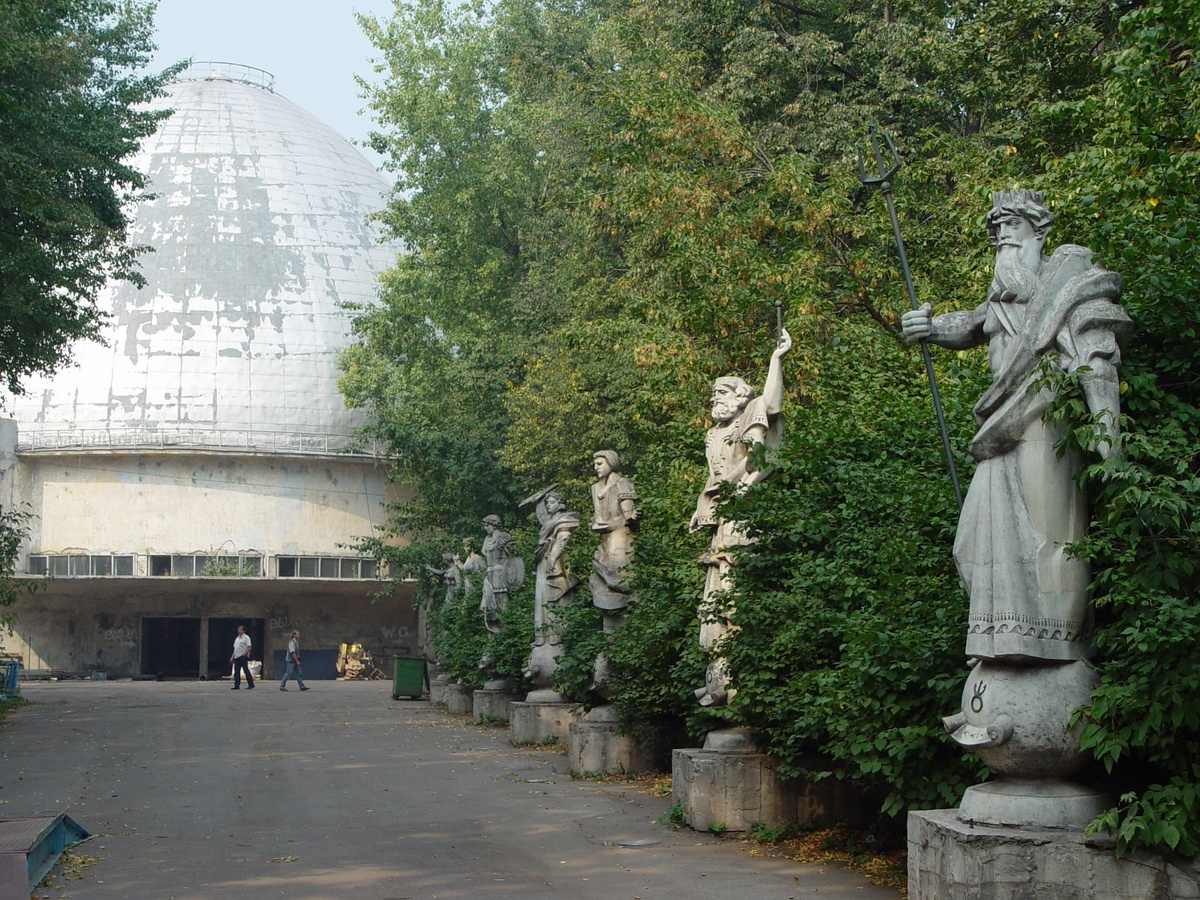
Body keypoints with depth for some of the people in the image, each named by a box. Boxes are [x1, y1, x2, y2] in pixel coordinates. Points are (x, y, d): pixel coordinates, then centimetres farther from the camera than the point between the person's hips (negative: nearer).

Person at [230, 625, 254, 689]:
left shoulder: (246, 638, -5)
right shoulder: (237, 638, 19)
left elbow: (248, 648, -14)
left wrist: (244, 654, -20)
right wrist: (232, 657, 15)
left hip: (243, 657, -8)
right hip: (236, 657, 8)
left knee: (246, 670, -6)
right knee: (236, 672, 4)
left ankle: (251, 685, -2)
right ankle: (236, 685, 4)